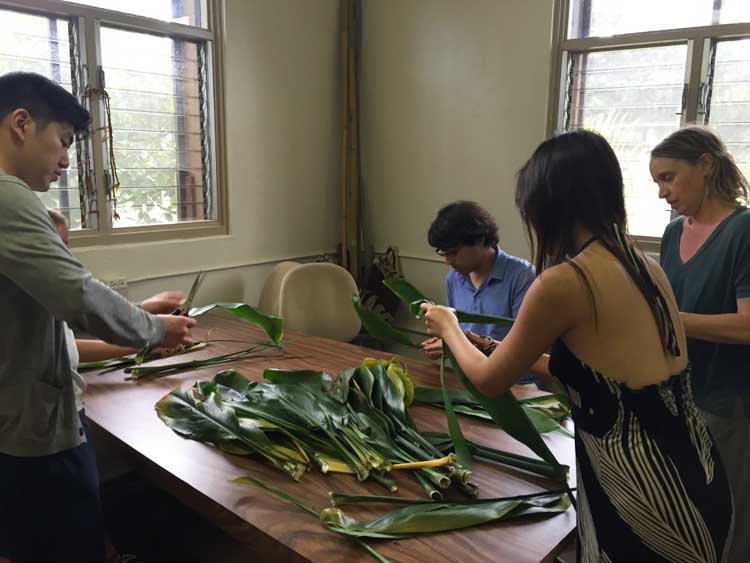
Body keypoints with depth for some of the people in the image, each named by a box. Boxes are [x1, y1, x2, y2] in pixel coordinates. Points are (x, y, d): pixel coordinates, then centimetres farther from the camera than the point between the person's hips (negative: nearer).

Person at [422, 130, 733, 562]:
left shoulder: (563, 282, -20)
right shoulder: (645, 266, 3)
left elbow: (490, 381, -4)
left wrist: (449, 328, 15)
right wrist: (515, 353, 27)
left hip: (648, 504, -7)